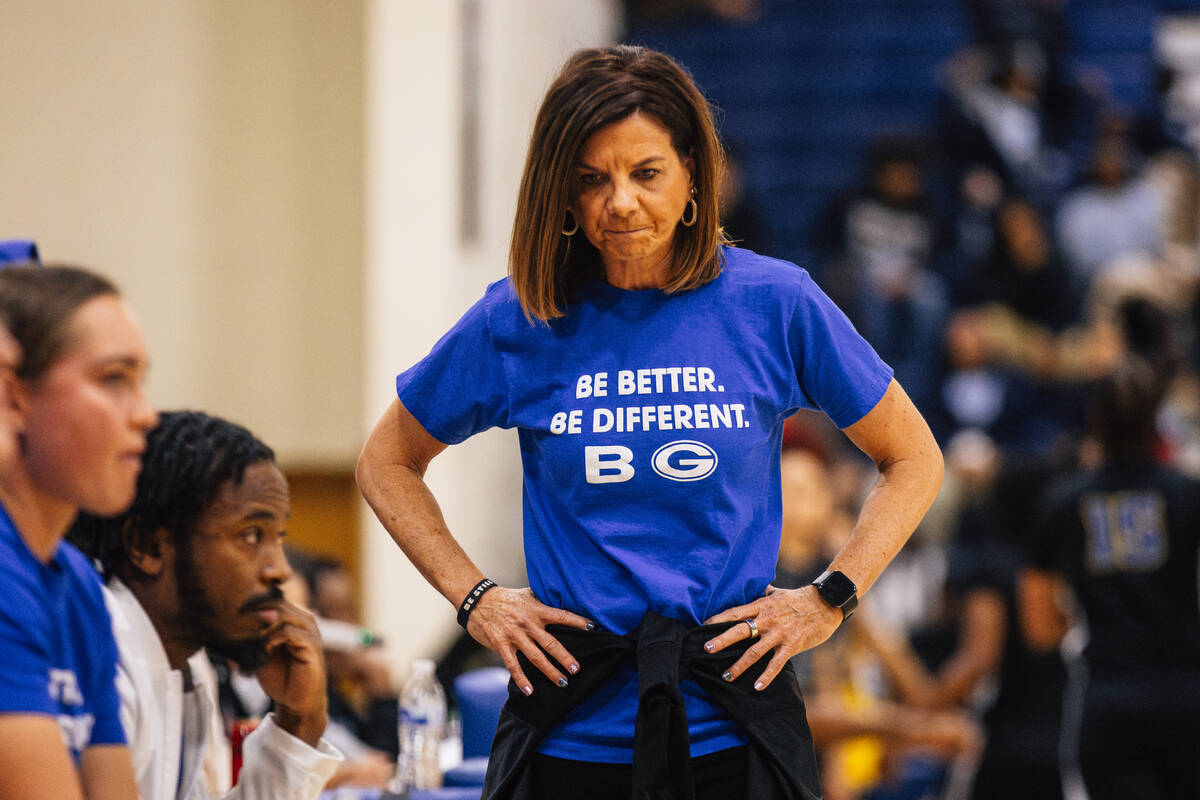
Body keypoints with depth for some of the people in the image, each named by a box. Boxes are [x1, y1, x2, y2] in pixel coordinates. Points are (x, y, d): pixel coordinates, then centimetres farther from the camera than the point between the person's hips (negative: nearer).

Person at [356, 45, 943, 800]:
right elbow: (387, 462, 16)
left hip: (731, 734, 0)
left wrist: (830, 598, 0)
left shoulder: (773, 302, -1)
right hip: (569, 732, 1)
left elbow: (914, 460, 10)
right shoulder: (519, 321, 0)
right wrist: (473, 596, 4)